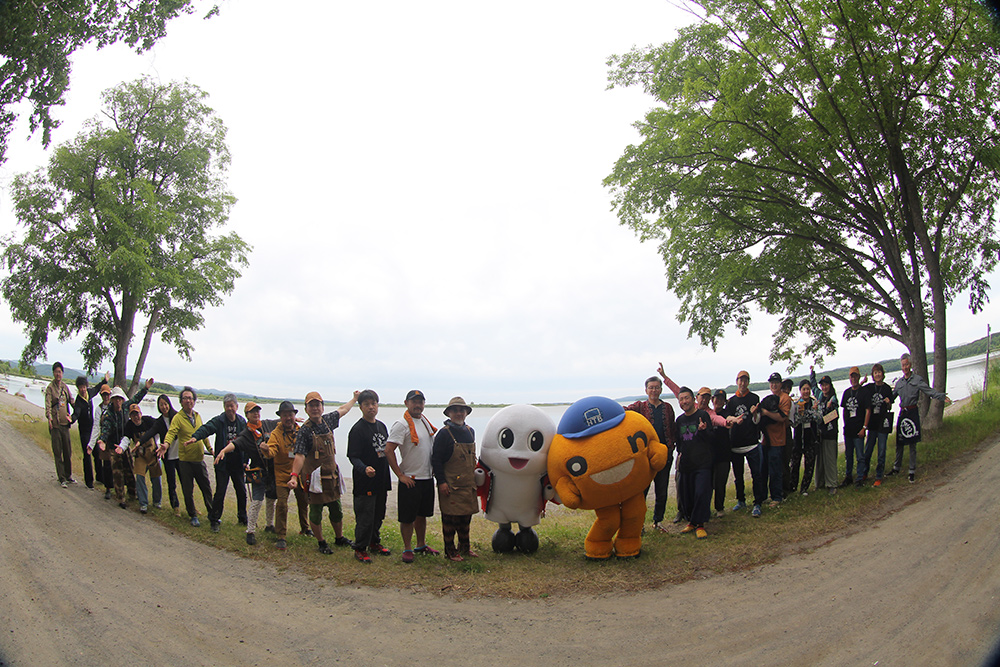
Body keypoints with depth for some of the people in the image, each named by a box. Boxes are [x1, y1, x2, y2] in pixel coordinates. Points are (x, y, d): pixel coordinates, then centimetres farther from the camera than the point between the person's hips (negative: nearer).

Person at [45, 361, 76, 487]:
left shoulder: (65, 386, 11)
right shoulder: (50, 388, -6)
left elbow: (71, 400, 20)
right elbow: (48, 404, -18)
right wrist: (49, 417, -32)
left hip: (65, 422, 5)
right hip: (55, 423, -5)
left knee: (68, 451, 12)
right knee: (58, 452, -1)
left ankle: (69, 476, 24)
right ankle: (62, 479, 4)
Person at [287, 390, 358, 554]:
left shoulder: (327, 420, 4)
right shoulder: (305, 430, -14)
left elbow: (342, 410, 24)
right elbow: (300, 455, -21)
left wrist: (355, 398, 38)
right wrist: (294, 475, -33)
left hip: (332, 475, 6)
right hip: (315, 478, -6)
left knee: (336, 510, 15)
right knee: (316, 511, 6)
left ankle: (339, 538, 34)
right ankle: (321, 542, 24)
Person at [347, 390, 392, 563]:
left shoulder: (382, 426, 11)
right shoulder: (357, 429, -11)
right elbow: (353, 456, -15)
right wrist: (364, 469, -34)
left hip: (381, 480, 7)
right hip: (365, 482, -7)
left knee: (379, 514, 16)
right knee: (365, 517, -2)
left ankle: (374, 542, 32)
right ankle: (360, 549, 11)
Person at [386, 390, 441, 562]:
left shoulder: (425, 421, 10)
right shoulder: (401, 425, -14)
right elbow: (389, 451, -19)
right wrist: (400, 475, -17)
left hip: (427, 477, 7)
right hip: (410, 480, -7)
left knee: (422, 514, 18)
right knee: (407, 517, 2)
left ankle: (421, 545, 31)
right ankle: (407, 549, 15)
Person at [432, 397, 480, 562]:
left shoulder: (470, 431, 11)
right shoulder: (444, 433, -11)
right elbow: (436, 459, -12)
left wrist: (474, 476, 20)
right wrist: (441, 481, -16)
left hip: (468, 484, 7)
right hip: (450, 485, -6)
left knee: (466, 516, 15)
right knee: (450, 518, 1)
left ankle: (465, 547, 30)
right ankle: (450, 551, 14)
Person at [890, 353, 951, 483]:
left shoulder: (917, 380, -1)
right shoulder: (899, 382, 13)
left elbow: (930, 391, -13)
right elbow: (892, 397, 19)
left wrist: (942, 397, -28)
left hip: (913, 413, -4)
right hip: (902, 413, 4)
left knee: (912, 444, -1)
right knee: (899, 442, 9)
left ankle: (912, 471, 6)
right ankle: (897, 467, 22)